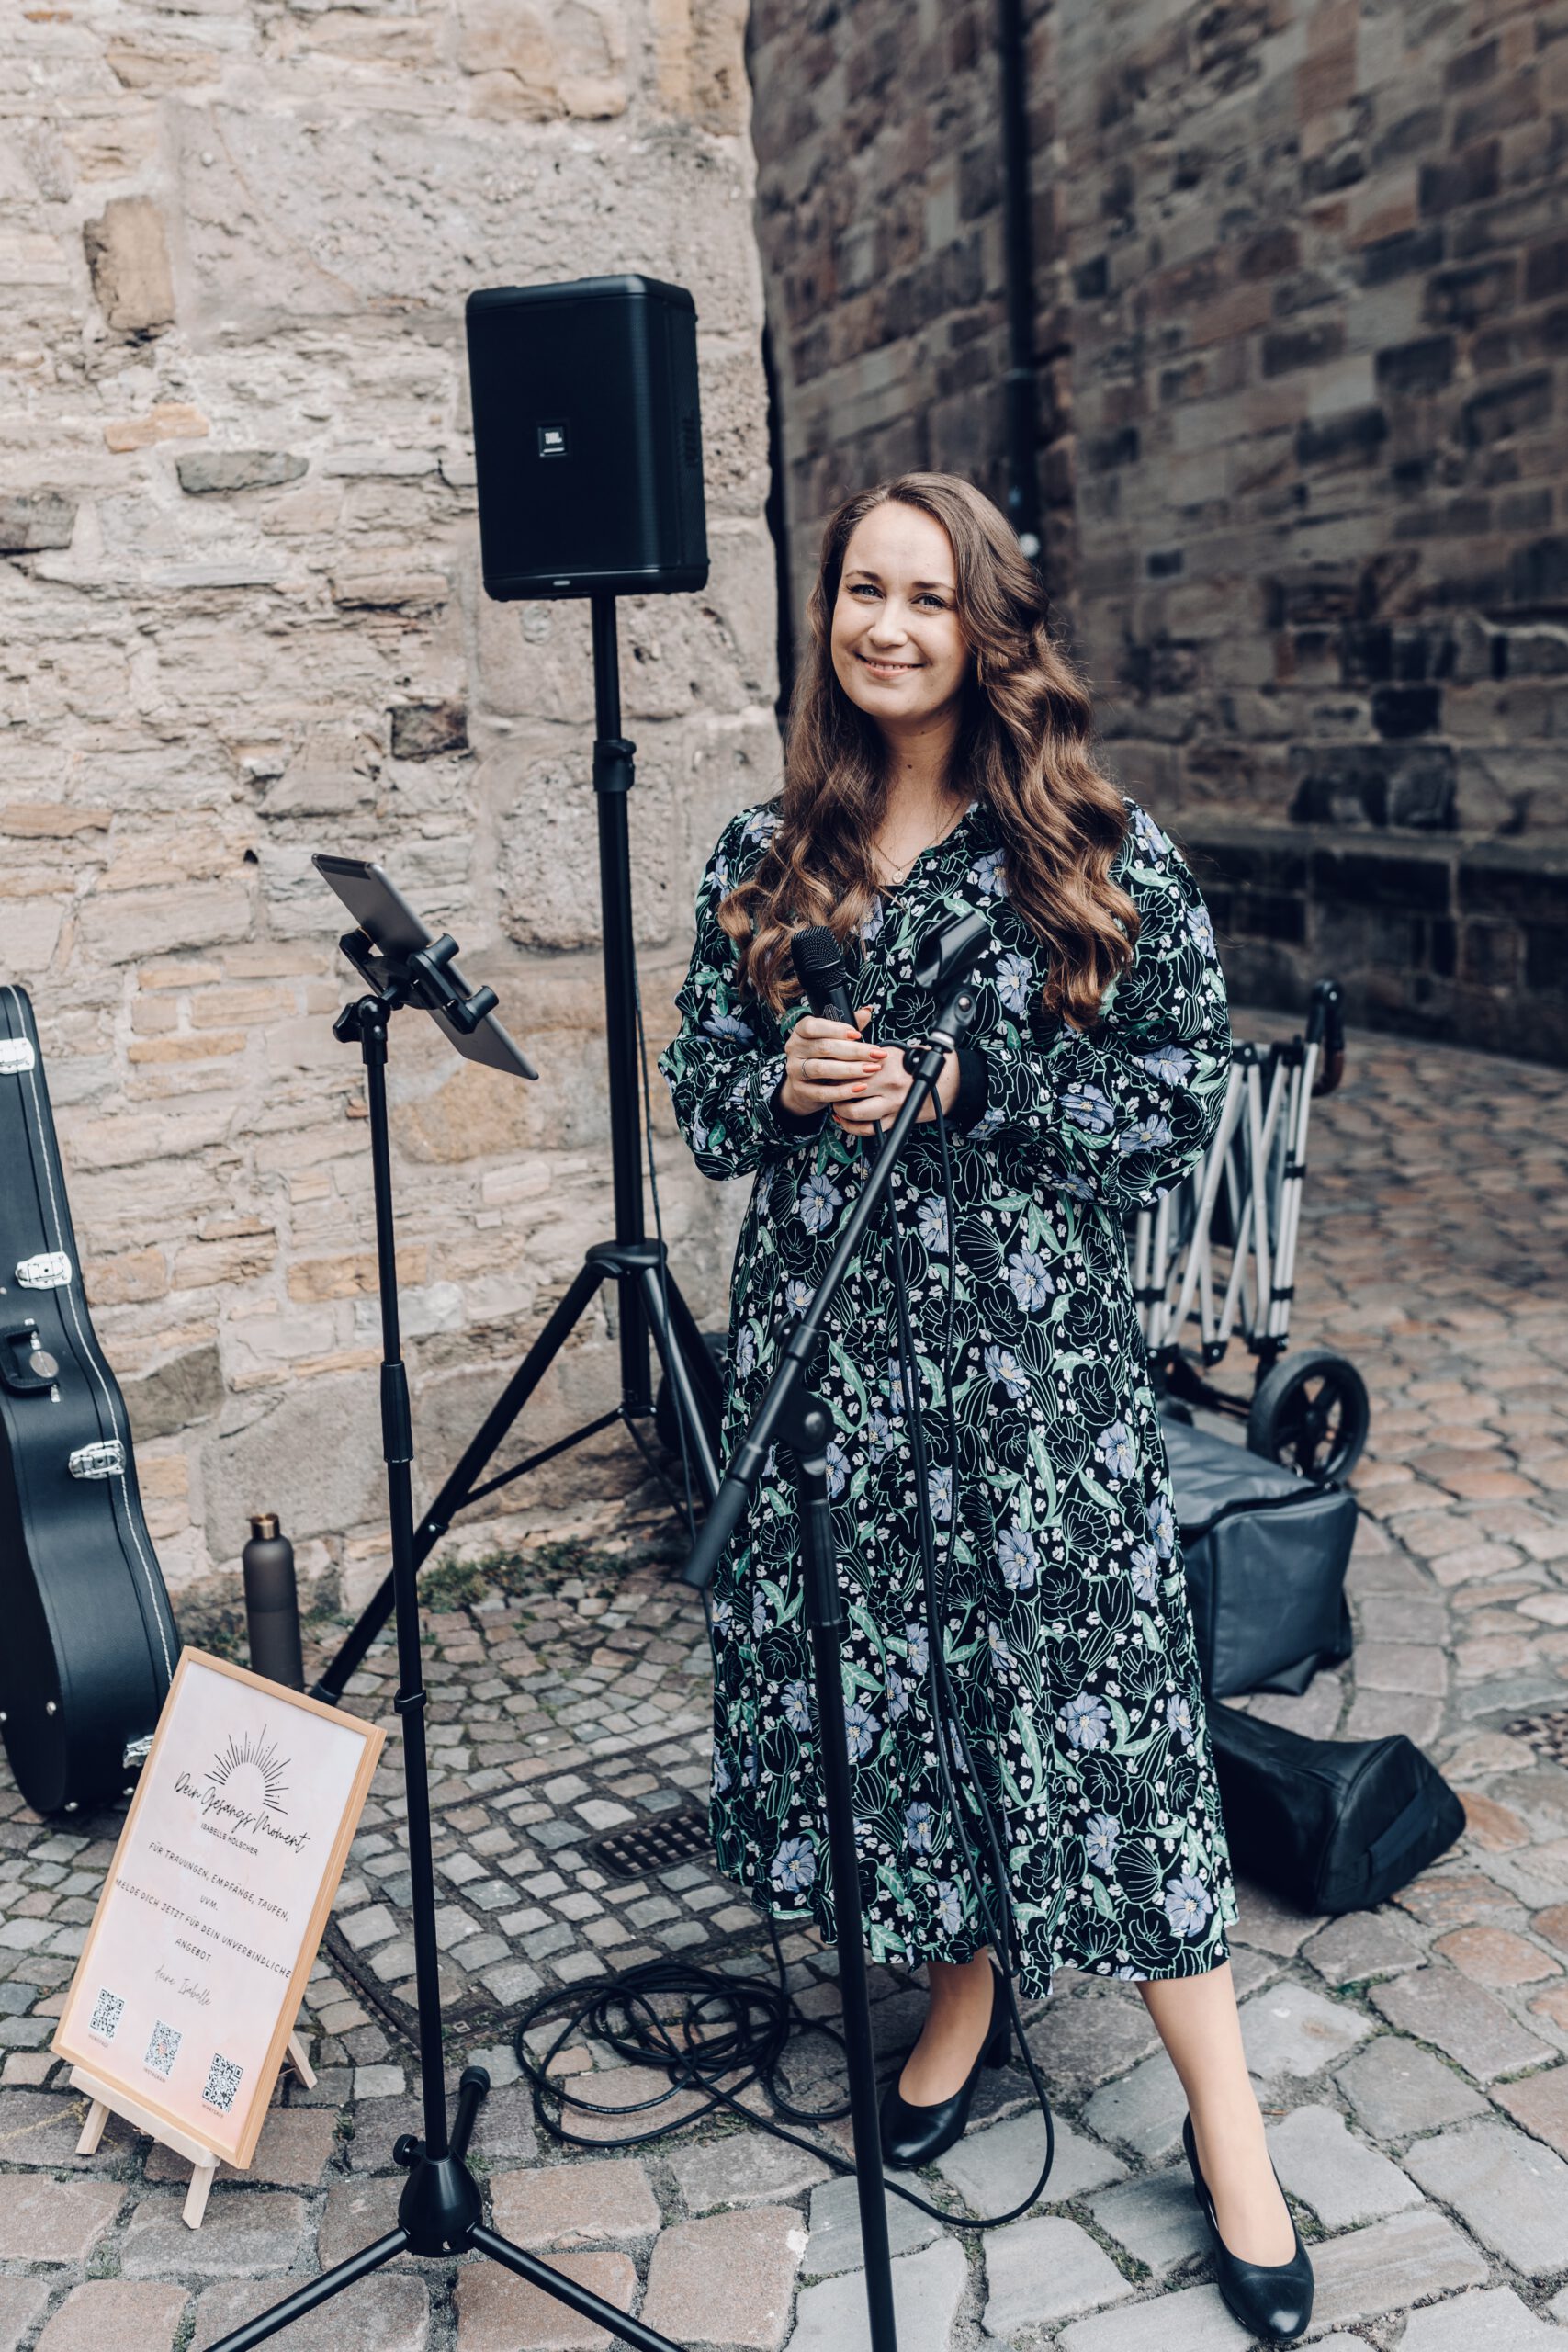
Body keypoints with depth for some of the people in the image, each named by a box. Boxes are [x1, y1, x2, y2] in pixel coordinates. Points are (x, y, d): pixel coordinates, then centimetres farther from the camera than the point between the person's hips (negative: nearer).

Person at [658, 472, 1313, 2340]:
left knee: (1090, 1689, -1)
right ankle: (962, 1990, 35)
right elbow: (701, 1093, 11)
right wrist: (786, 1081, -11)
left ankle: (1225, 2121, 13)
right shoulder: (764, 855, 7)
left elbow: (1187, 1088, -5)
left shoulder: (1096, 847, -3)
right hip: (822, 1332, 4)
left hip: (1035, 1336, -3)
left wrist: (965, 1089, -14)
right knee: (882, 1666, 11)